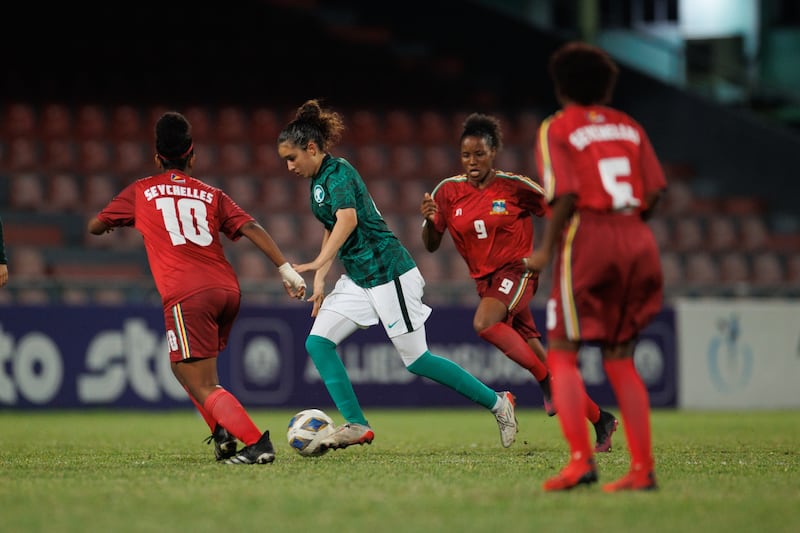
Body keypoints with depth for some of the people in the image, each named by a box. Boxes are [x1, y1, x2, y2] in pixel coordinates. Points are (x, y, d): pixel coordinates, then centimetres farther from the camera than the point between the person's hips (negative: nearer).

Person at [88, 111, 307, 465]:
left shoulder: (141, 191, 13)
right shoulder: (211, 194, 18)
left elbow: (95, 227, 23)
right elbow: (251, 228, 5)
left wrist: (112, 222, 45)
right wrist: (286, 269, 3)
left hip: (186, 296, -5)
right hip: (228, 290, 5)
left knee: (203, 387, -7)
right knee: (185, 366, 26)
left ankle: (256, 443, -23)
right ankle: (223, 432, 10)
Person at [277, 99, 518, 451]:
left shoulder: (338, 172, -17)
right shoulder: (316, 180, 12)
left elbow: (347, 220, -34)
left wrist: (318, 263, -45)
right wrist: (319, 282, 21)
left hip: (388, 272, -9)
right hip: (357, 278, 9)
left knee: (416, 359, -4)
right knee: (317, 342, -4)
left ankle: (497, 402, 9)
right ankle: (356, 425, -4)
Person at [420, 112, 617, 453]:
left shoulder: (514, 187, -8)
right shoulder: (448, 191, 1)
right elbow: (431, 246, 3)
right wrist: (429, 220, -16)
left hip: (517, 271, -5)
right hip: (485, 280, 5)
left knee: (483, 323, -33)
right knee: (538, 355, 4)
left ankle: (546, 380, -18)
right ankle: (600, 419, 15)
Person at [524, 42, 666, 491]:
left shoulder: (556, 129, 0)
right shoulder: (629, 126, 15)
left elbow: (566, 195, -13)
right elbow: (655, 191, 7)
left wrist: (546, 251, -4)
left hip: (587, 239, -5)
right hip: (637, 243, 5)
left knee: (562, 354, 1)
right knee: (620, 358, 11)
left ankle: (581, 459, -15)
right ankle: (643, 467, 4)